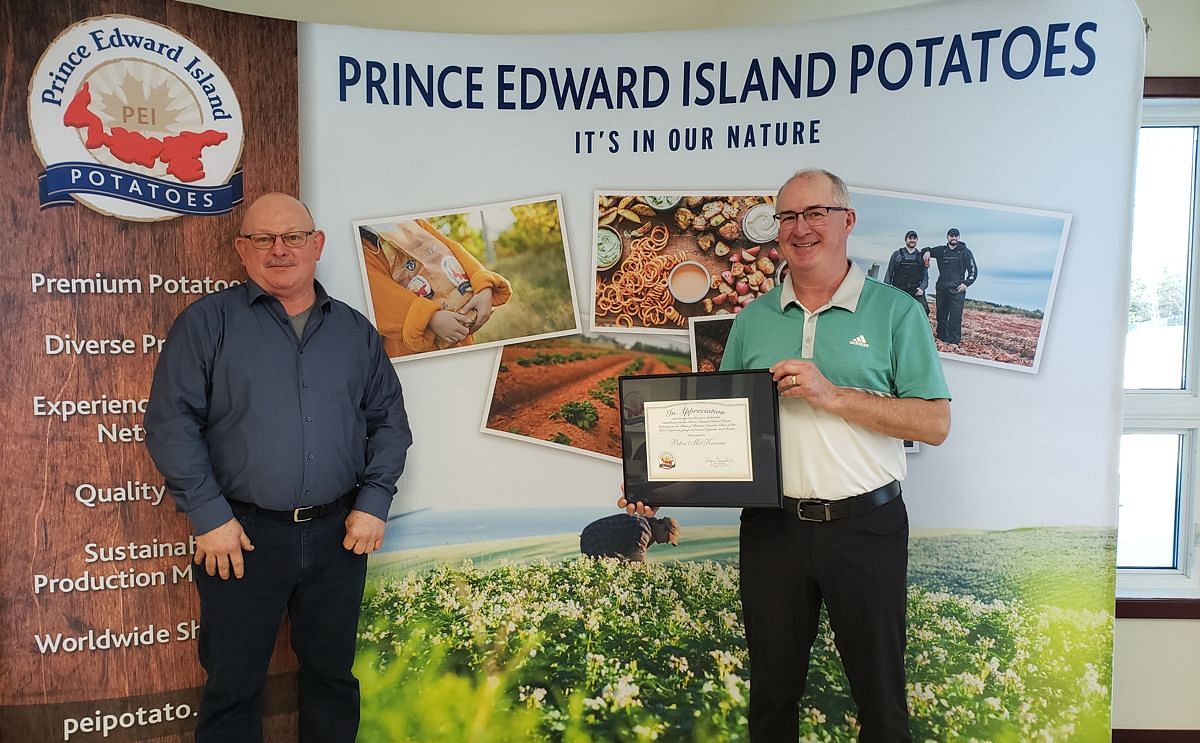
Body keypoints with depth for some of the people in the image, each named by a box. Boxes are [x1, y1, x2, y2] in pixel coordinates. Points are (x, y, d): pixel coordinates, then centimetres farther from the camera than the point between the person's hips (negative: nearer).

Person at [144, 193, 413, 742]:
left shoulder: (355, 331, 10)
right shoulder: (207, 321, -1)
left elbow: (389, 420, 11)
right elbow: (171, 423, -6)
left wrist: (374, 502, -1)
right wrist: (208, 516, -11)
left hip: (339, 533, 3)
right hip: (242, 535, -2)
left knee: (332, 675, 15)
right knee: (233, 685, 10)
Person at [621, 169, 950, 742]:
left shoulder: (894, 311, -2)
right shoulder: (752, 319, 8)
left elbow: (935, 423, -8)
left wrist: (832, 395, -18)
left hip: (865, 524, -2)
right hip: (772, 525, 3)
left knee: (880, 692, 11)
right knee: (771, 691, 16)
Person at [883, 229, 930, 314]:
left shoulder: (921, 256, 14)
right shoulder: (897, 254, 10)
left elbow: (925, 276, 13)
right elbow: (889, 273, 9)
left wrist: (922, 288, -5)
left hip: (916, 292, 0)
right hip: (898, 291, 0)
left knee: (924, 310, -21)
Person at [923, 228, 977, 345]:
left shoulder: (965, 252, 4)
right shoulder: (941, 250, 11)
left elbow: (973, 271, 6)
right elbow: (926, 250, 21)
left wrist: (966, 283, -8)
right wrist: (927, 251, -4)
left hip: (957, 290, -3)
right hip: (941, 288, 3)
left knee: (955, 316, -11)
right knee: (941, 315, 7)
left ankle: (954, 340, -11)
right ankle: (941, 337, 16)